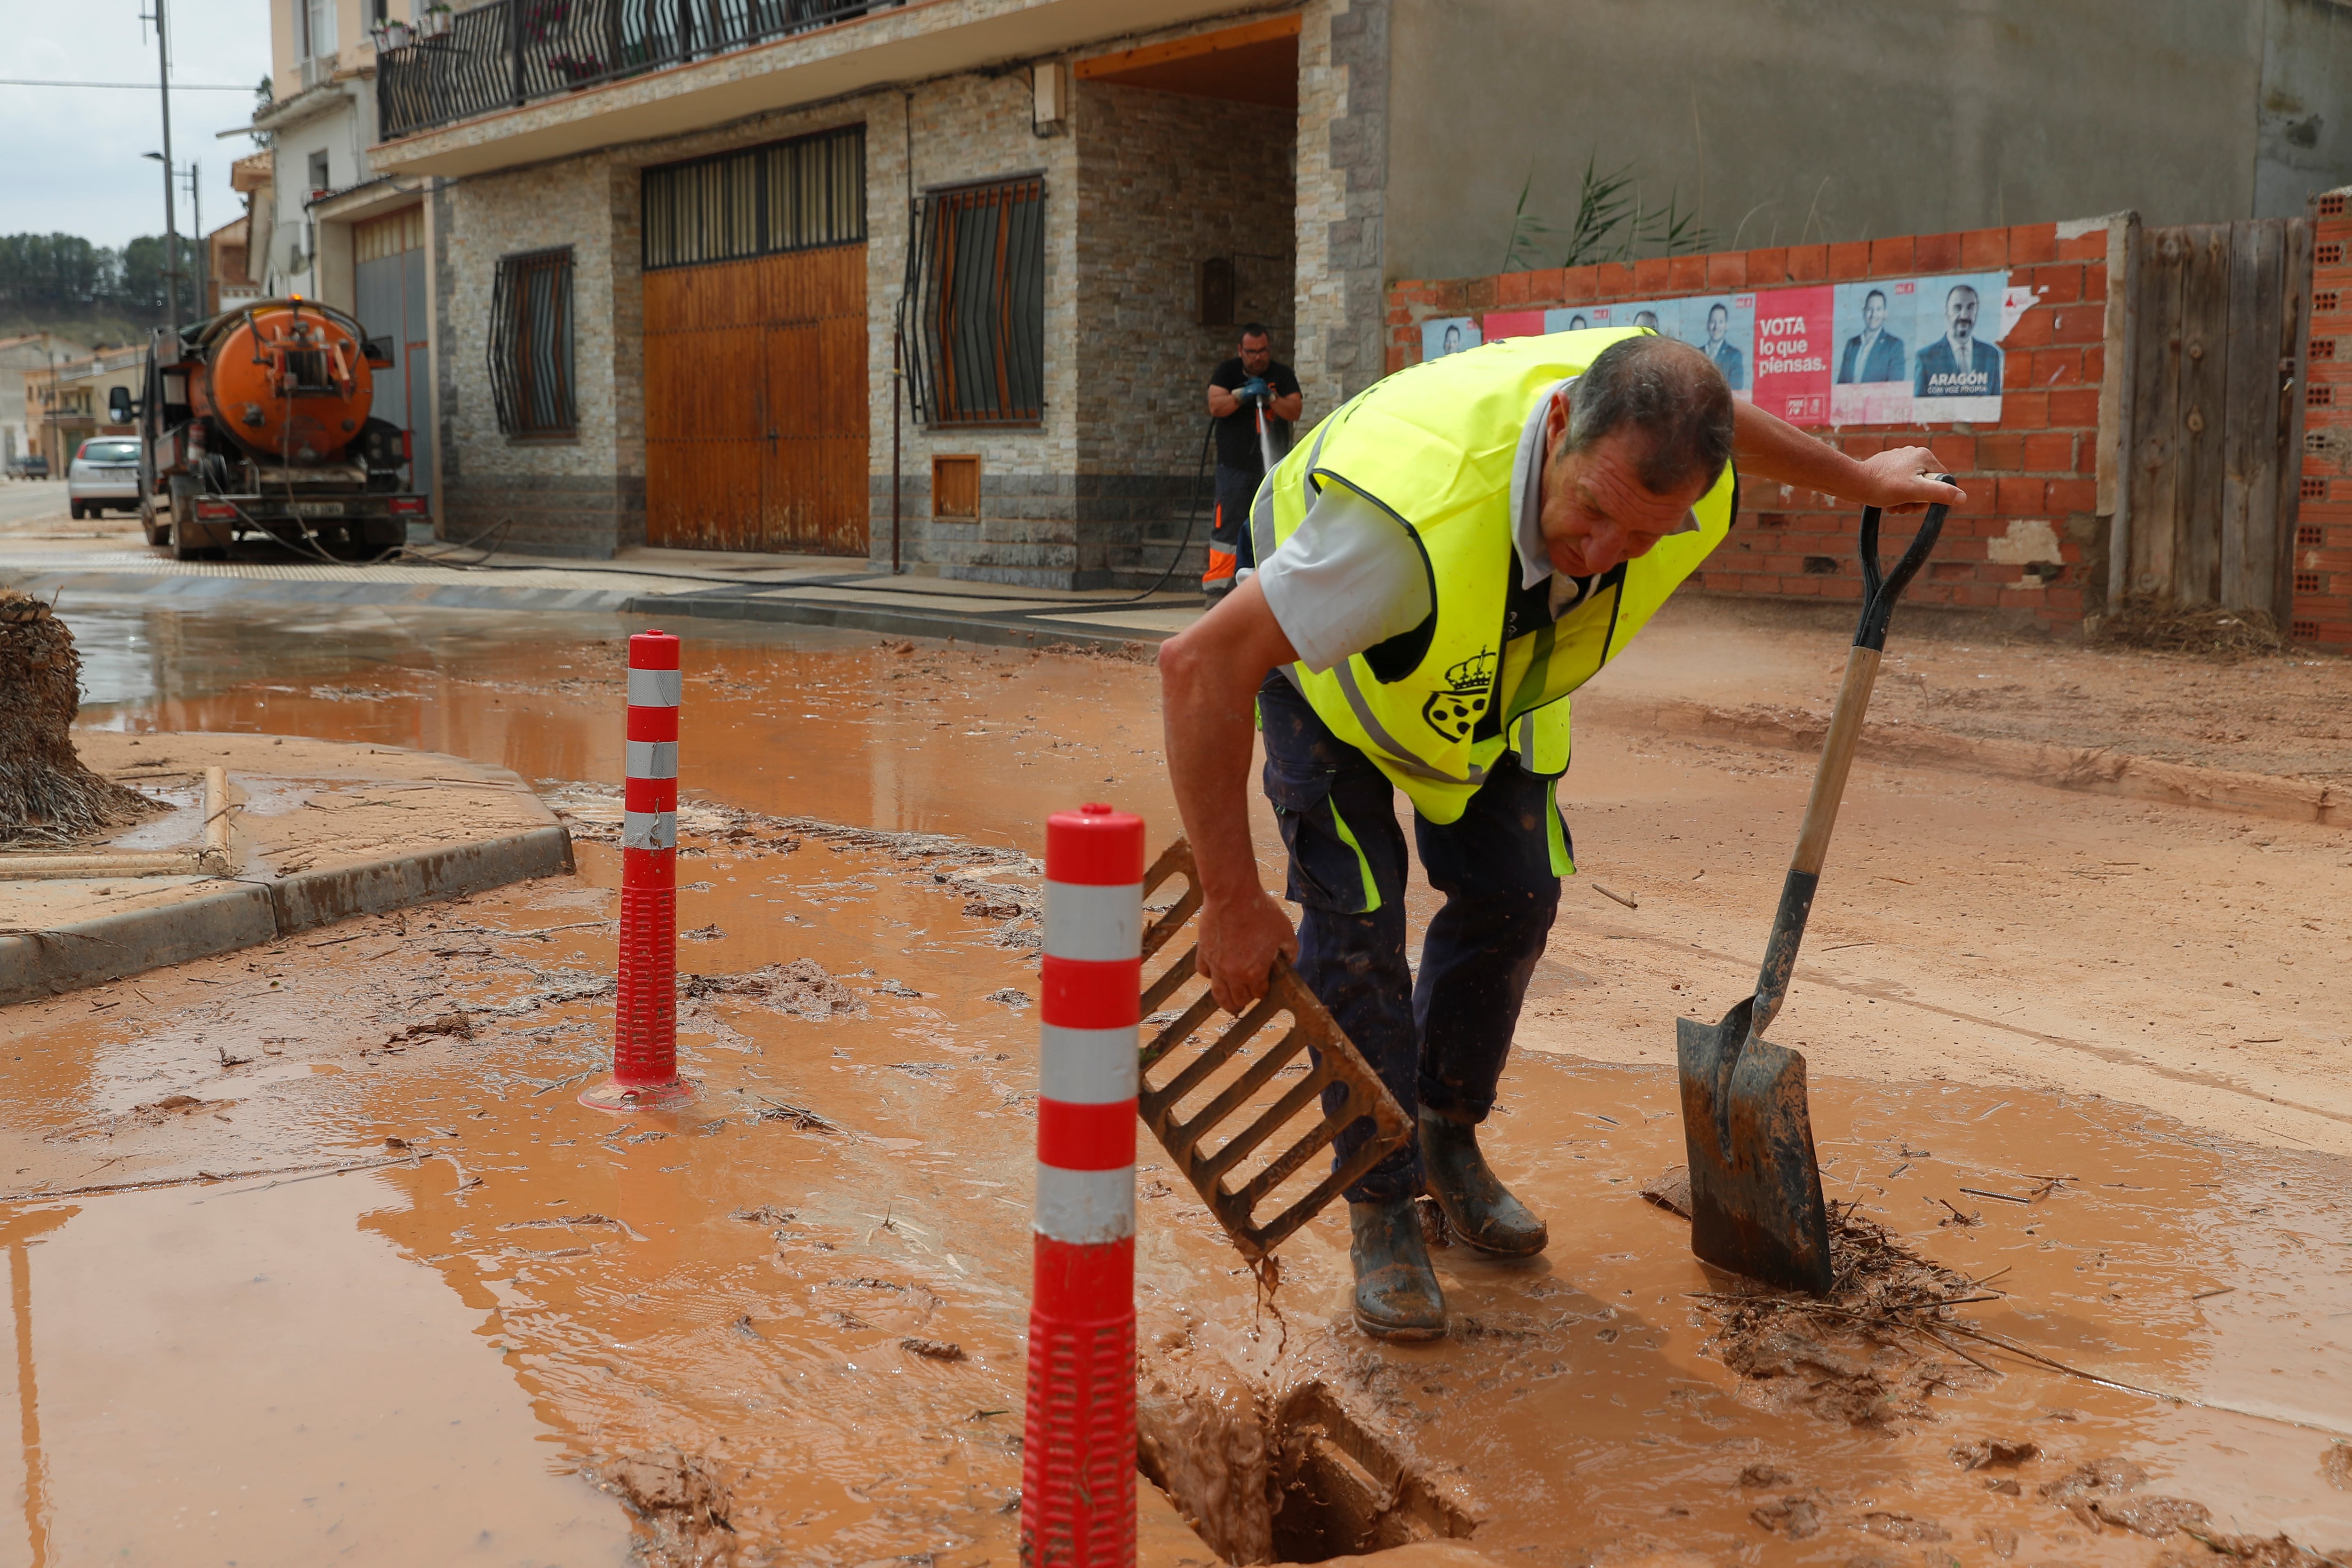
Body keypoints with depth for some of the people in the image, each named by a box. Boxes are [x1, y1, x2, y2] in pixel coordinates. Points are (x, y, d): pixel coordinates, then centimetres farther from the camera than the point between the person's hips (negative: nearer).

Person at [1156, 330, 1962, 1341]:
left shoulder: (1656, 421, -31)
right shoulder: (1417, 509, -51)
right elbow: (1200, 664, -45)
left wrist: (1858, 480, 16)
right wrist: (1232, 903, -40)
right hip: (1327, 652, -5)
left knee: (1511, 894, 5)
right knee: (1356, 915, -13)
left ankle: (1446, 1141, 27)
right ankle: (1382, 1210, 3)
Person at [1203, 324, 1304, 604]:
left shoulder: (1283, 375, 7)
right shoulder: (1228, 371, 5)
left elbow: (1295, 411, -3)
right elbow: (1216, 406, -8)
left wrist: (1270, 397, -17)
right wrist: (1244, 394, -20)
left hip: (1273, 465, 2)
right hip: (1234, 465, -2)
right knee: (1228, 526, -7)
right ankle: (1218, 586, -5)